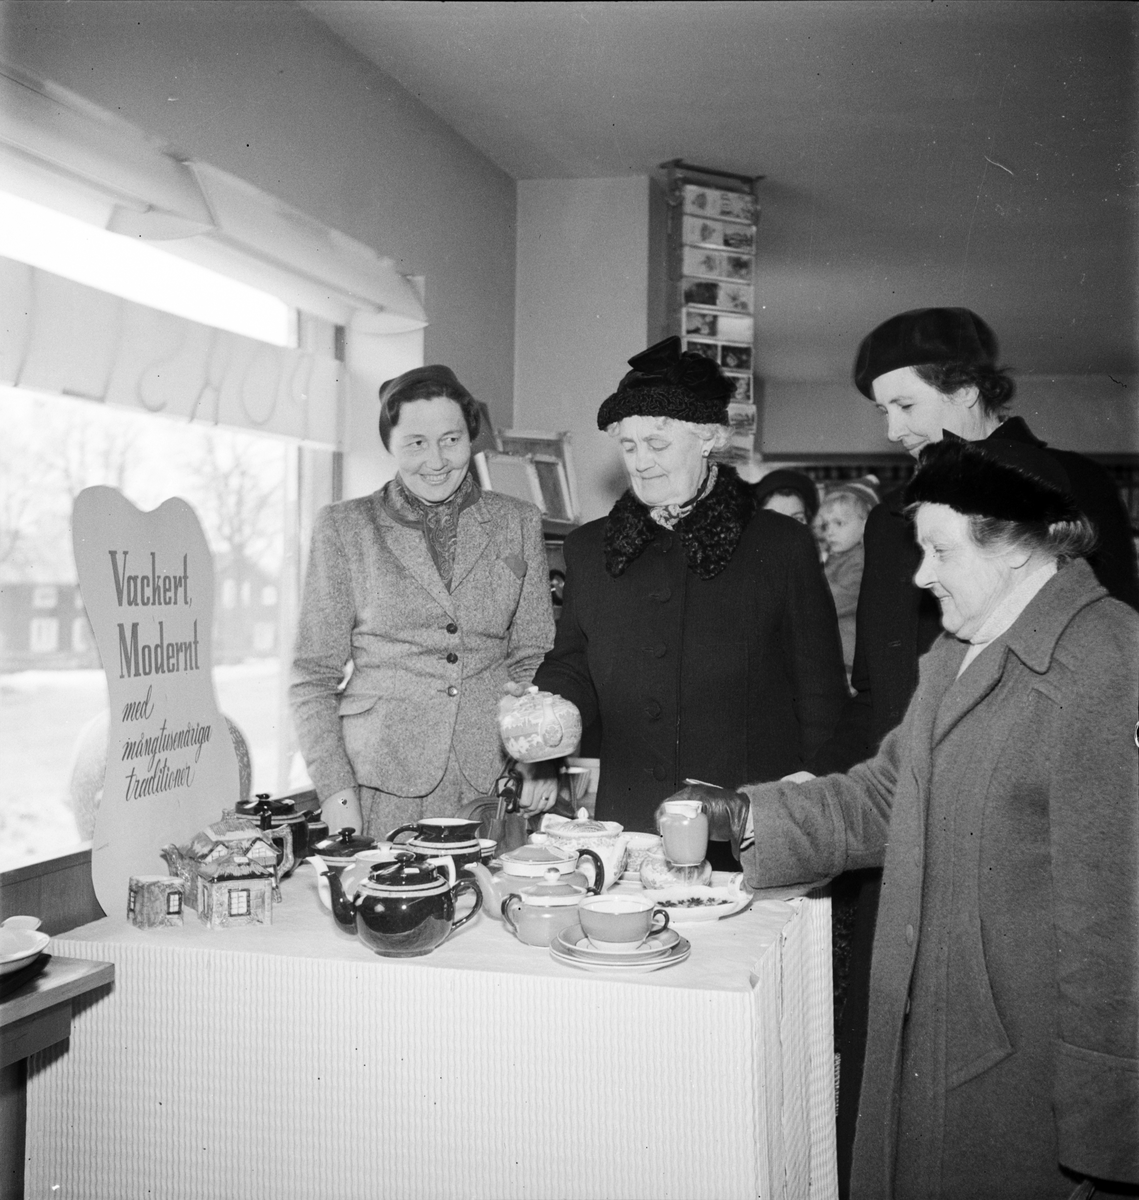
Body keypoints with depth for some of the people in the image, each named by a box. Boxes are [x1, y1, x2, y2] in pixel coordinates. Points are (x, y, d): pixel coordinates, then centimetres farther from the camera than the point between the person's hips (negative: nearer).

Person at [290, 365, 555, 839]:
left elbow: (533, 659, 12)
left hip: (494, 782, 2)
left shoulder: (518, 522, 9)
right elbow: (314, 677, 3)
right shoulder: (344, 527, 4)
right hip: (382, 783, -1)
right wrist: (336, 790, -7)